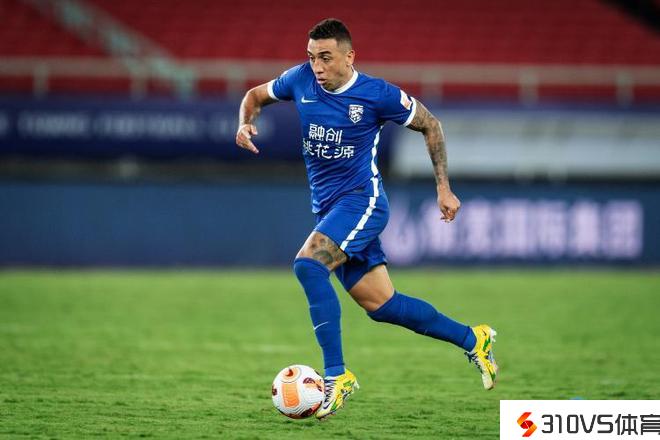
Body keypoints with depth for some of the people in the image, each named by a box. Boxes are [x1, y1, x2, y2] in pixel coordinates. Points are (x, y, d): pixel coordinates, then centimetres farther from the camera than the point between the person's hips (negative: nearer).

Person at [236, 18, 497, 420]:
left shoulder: (377, 94, -11)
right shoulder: (301, 80, 1)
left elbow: (430, 125, 3)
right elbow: (256, 95, 18)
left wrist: (444, 188, 1)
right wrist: (246, 124, -5)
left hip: (362, 200, -6)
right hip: (328, 207, 6)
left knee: (307, 263, -29)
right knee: (379, 304, 7)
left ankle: (337, 375, -27)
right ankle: (472, 339, 24)